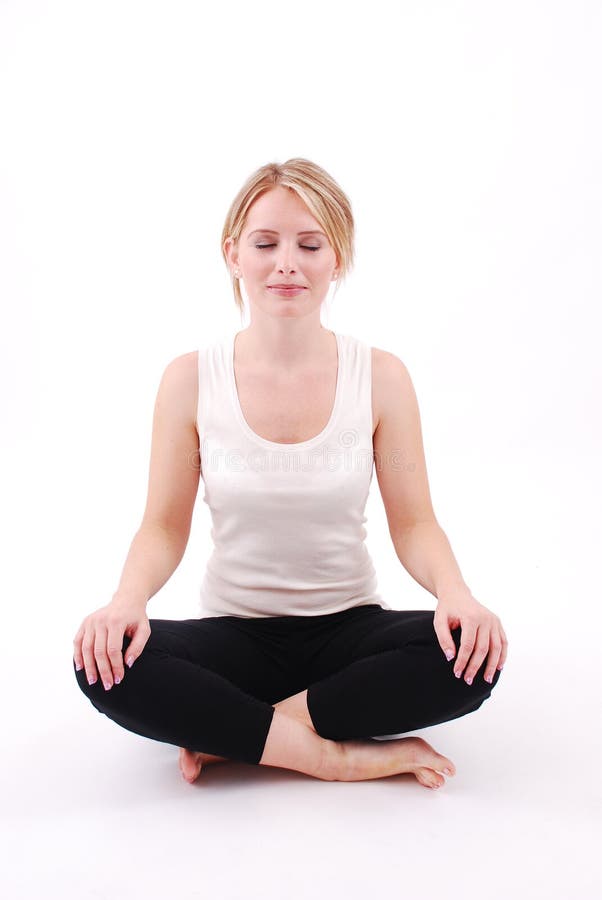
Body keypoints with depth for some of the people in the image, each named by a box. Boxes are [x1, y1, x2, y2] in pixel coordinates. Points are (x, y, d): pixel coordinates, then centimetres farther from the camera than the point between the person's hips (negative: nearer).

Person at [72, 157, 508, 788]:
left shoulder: (381, 376, -6)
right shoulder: (190, 380, -6)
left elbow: (413, 523, -5)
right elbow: (164, 528, -3)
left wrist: (454, 592, -25)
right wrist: (127, 600, -23)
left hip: (348, 628, 1)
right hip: (234, 632, 0)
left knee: (472, 655, -27)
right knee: (105, 665, -27)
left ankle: (231, 732, -16)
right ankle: (338, 755, -18)